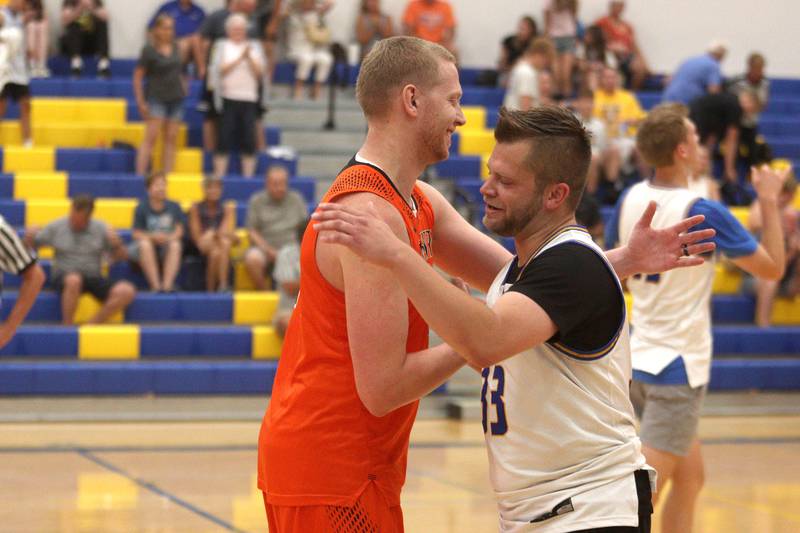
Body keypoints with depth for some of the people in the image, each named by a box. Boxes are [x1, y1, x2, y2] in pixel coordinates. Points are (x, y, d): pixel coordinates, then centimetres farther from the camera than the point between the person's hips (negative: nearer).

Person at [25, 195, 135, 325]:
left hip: (94, 278, 2)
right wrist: (29, 237, -14)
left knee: (127, 291, -25)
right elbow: (29, 245, 9)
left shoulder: (100, 228, 5)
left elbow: (120, 256, 8)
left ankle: (91, 325, -18)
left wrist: (117, 244, -13)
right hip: (65, 277, -2)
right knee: (74, 280, -41)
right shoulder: (56, 227, 4)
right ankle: (67, 326, -26)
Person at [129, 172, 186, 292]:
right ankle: (155, 286, -38)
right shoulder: (142, 208, -1)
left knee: (176, 245, -31)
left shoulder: (174, 207, 4)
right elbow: (137, 234, -4)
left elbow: (179, 230, 4)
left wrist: (169, 238, -18)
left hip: (167, 248, 1)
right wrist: (153, 237, -22)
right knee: (145, 245, -35)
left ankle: (167, 285, -39)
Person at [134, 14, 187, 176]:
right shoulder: (149, 50, -7)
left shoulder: (175, 48, 8)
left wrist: (183, 88, 13)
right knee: (151, 137, -11)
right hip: (157, 98, -5)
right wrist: (140, 102, -10)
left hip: (175, 97, 5)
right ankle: (140, 173, -11)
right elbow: (137, 76, -6)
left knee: (171, 139, 4)